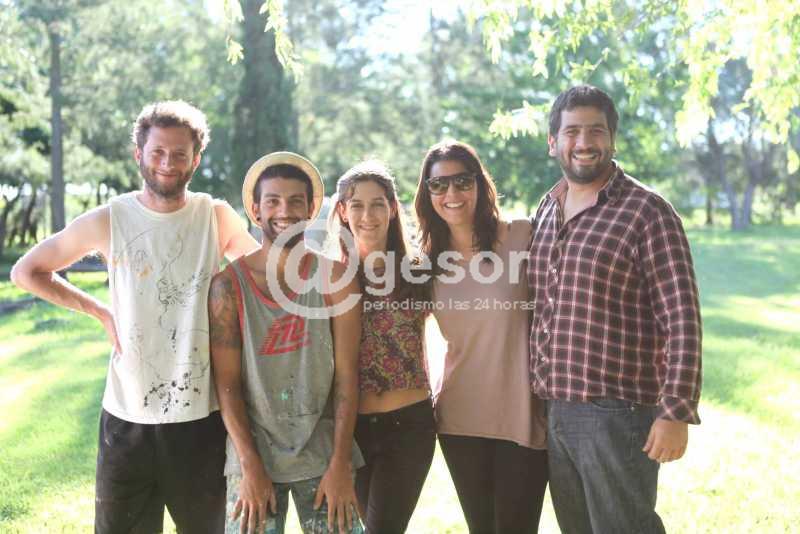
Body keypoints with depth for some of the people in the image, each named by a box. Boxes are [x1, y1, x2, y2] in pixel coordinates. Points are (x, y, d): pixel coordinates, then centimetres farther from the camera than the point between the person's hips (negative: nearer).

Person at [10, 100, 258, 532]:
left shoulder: (217, 217, -1)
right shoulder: (108, 220, -2)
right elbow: (27, 272, 9)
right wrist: (101, 312, 1)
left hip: (201, 413, 0)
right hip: (127, 414, 0)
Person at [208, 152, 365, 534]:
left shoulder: (334, 278, -3)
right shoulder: (228, 285, -4)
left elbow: (346, 374, -4)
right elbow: (227, 383, -5)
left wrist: (340, 464, -8)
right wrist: (251, 467, -10)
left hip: (322, 455, 1)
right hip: (253, 454, 0)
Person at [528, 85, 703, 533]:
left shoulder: (647, 212, -9)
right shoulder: (545, 212, 10)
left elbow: (682, 320, -13)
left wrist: (676, 412, -18)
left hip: (618, 414, -6)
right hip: (553, 413, 7)